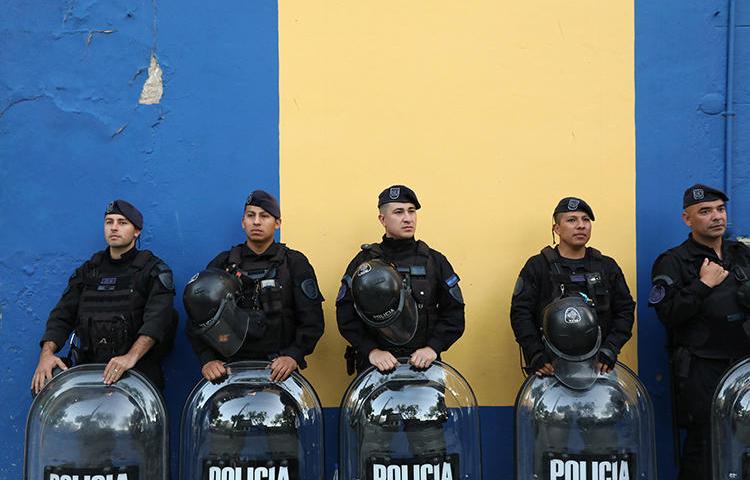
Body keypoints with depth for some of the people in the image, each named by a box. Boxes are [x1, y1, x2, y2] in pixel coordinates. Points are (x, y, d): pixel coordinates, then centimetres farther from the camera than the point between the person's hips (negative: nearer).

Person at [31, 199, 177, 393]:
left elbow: (157, 319, -12)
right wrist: (46, 353, -6)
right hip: (89, 368, 4)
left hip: (138, 372, -4)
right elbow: (63, 314, 13)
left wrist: (131, 357, -28)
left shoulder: (154, 270, 4)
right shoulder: (88, 270, 20)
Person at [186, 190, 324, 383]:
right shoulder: (222, 263, 15)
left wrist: (294, 355, -12)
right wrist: (207, 359, -5)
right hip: (229, 367, 1)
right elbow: (198, 316, 9)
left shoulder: (295, 263, 11)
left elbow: (312, 320, 3)